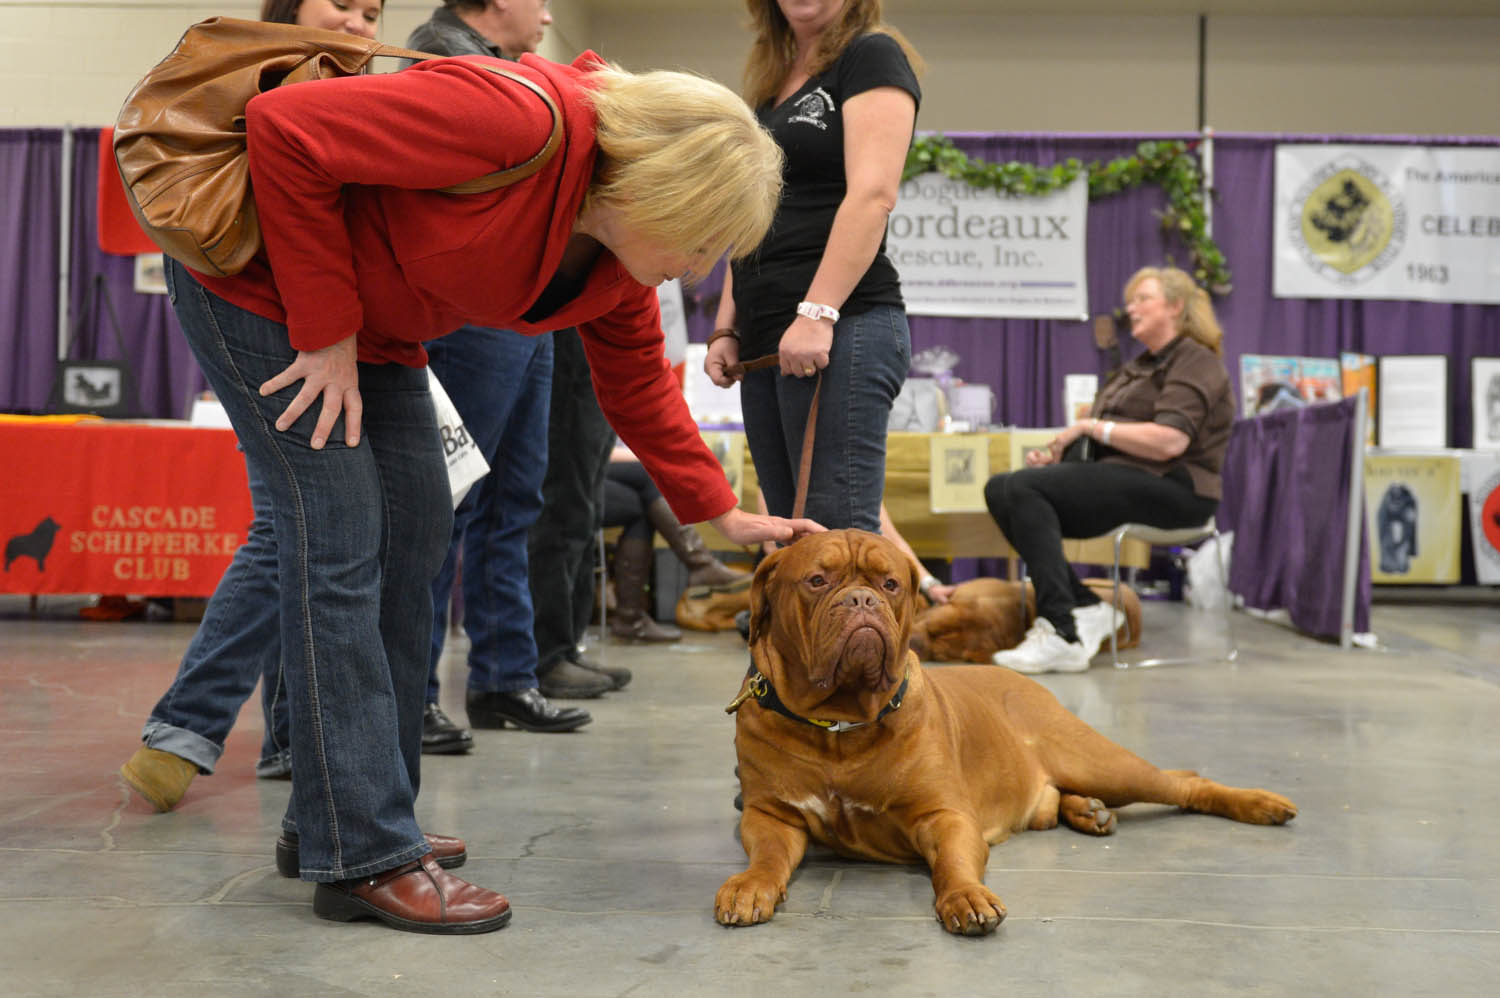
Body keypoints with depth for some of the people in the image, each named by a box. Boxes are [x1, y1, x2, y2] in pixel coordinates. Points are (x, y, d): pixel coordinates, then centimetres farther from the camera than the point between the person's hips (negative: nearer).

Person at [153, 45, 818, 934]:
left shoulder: (619, 265, -6)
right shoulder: (518, 121, -33)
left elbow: (641, 387, 7)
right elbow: (285, 127, -30)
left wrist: (722, 513, 5)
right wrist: (326, 329, -25)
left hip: (370, 319, 9)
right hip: (254, 274, -9)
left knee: (417, 531, 5)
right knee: (340, 531, -15)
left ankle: (337, 819, 15)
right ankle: (364, 859, -9)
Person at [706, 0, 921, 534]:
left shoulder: (873, 56, 0)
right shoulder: (768, 83, 23)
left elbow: (873, 195, -13)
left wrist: (817, 314, -21)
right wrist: (726, 329, 16)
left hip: (839, 329, -8)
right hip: (766, 339, 8)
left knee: (837, 532, -13)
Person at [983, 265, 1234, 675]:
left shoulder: (1196, 361, -3)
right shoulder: (1139, 366, 26)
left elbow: (1170, 442, -19)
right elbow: (1102, 436, 23)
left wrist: (1090, 426, -12)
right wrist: (1057, 452, 2)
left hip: (1172, 488, -9)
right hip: (1120, 475, 9)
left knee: (1024, 487, -26)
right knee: (1000, 489, -11)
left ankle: (1064, 634, -30)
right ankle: (1085, 609, -13)